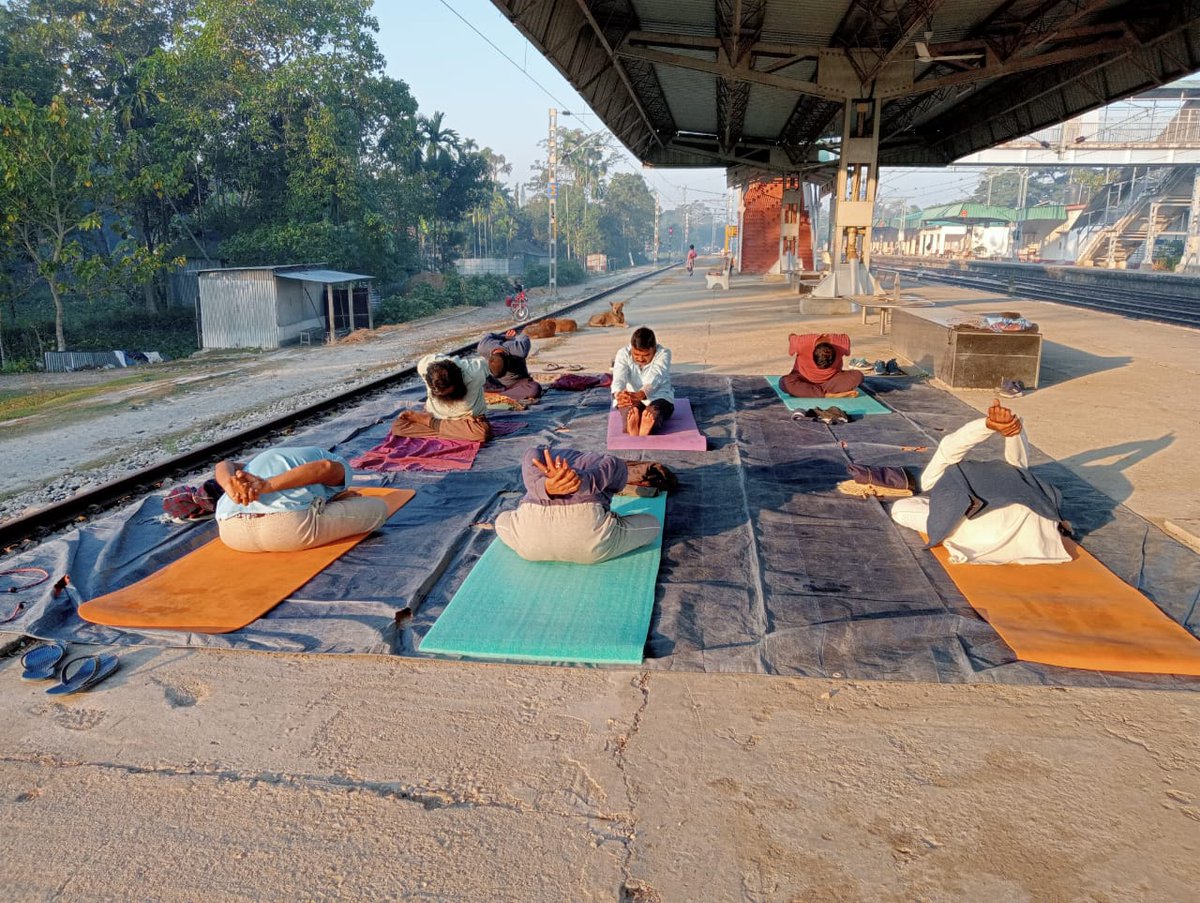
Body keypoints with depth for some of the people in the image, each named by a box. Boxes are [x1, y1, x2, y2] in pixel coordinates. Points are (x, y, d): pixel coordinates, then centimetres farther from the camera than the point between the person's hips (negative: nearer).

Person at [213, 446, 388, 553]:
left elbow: (224, 466, 15)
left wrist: (232, 488, -6)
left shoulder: (265, 458, 37)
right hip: (291, 527, -4)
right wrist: (268, 486, -16)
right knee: (378, 507, 13)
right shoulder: (340, 467, 21)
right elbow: (325, 467, -6)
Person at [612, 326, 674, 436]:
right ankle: (632, 432, -69)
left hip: (658, 397, -1)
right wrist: (618, 394, -54)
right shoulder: (623, 354, -8)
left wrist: (639, 395, -56)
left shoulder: (663, 353, -14)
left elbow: (654, 378, -34)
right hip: (630, 399, 1)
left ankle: (645, 432, -70)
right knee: (630, 410, -35)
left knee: (654, 412, -37)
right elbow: (619, 377, -28)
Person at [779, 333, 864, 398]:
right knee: (785, 382, -34)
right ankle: (831, 395, -35)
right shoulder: (802, 343, -29)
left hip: (831, 379, 2)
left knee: (857, 376, -27)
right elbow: (792, 337, -6)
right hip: (804, 378, -1)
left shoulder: (842, 343, -26)